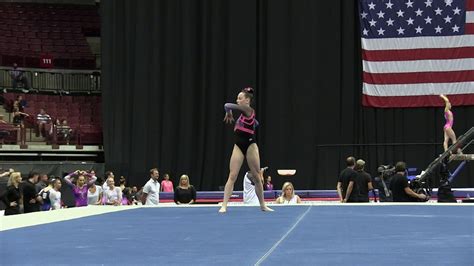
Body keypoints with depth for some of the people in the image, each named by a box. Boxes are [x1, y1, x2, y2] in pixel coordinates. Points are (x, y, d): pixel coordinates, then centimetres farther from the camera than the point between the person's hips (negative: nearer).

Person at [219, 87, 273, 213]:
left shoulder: (248, 110, -10)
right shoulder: (244, 114, 13)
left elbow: (227, 105, -16)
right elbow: (254, 123, 33)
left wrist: (228, 113, 5)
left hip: (250, 146, -7)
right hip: (238, 146, 7)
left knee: (257, 177, 5)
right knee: (232, 176, -5)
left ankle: (263, 205, 18)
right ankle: (224, 206, -11)